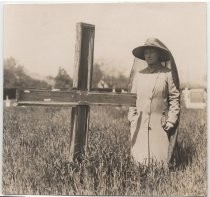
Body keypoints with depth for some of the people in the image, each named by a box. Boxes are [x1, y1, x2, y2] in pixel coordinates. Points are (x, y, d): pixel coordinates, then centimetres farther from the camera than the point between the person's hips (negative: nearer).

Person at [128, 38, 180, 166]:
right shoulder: (139, 75, 11)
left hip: (160, 125, -3)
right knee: (140, 158, 3)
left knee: (161, 158, -4)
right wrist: (132, 118, 7)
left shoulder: (167, 74, 0)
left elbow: (175, 98, -1)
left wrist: (171, 121, -7)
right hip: (140, 125, 3)